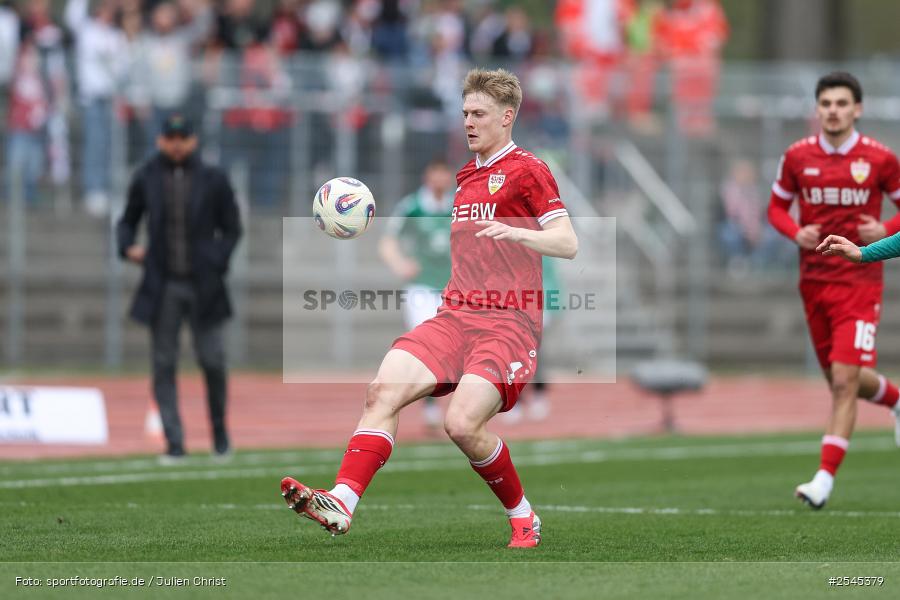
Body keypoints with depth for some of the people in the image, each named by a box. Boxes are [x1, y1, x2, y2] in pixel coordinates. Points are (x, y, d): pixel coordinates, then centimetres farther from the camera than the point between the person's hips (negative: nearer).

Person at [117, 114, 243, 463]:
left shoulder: (213, 180, 2)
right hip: (162, 287, 1)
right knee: (164, 365, -2)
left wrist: (217, 262, -7)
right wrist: (128, 247, -5)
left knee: (211, 360, -2)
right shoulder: (146, 179, 5)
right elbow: (127, 221, 16)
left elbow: (231, 228, 7)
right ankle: (174, 443, 0)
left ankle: (219, 431, 20)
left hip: (202, 286, -1)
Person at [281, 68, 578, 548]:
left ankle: (524, 520, -1)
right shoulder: (466, 176, 22)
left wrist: (513, 232, -27)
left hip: (509, 323, -7)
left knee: (462, 423, -24)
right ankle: (341, 502, -27)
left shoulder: (527, 171, -1)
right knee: (383, 390, -17)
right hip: (455, 315, 7)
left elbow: (568, 243, -11)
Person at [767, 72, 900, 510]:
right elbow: (777, 207, 12)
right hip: (814, 280, 4)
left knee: (844, 381, -12)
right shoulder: (798, 157, 2)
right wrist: (796, 233, -8)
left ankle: (825, 478, -9)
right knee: (841, 380, 13)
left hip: (859, 282, -4)